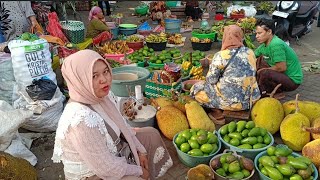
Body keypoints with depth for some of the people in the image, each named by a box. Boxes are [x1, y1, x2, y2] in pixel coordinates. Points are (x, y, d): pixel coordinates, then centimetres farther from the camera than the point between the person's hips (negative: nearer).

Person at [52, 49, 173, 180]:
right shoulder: (82, 119, -36)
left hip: (111, 152, 8)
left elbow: (121, 126, 6)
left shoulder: (103, 95, -12)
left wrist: (140, 150, 5)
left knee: (151, 134, 14)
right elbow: (106, 168, -29)